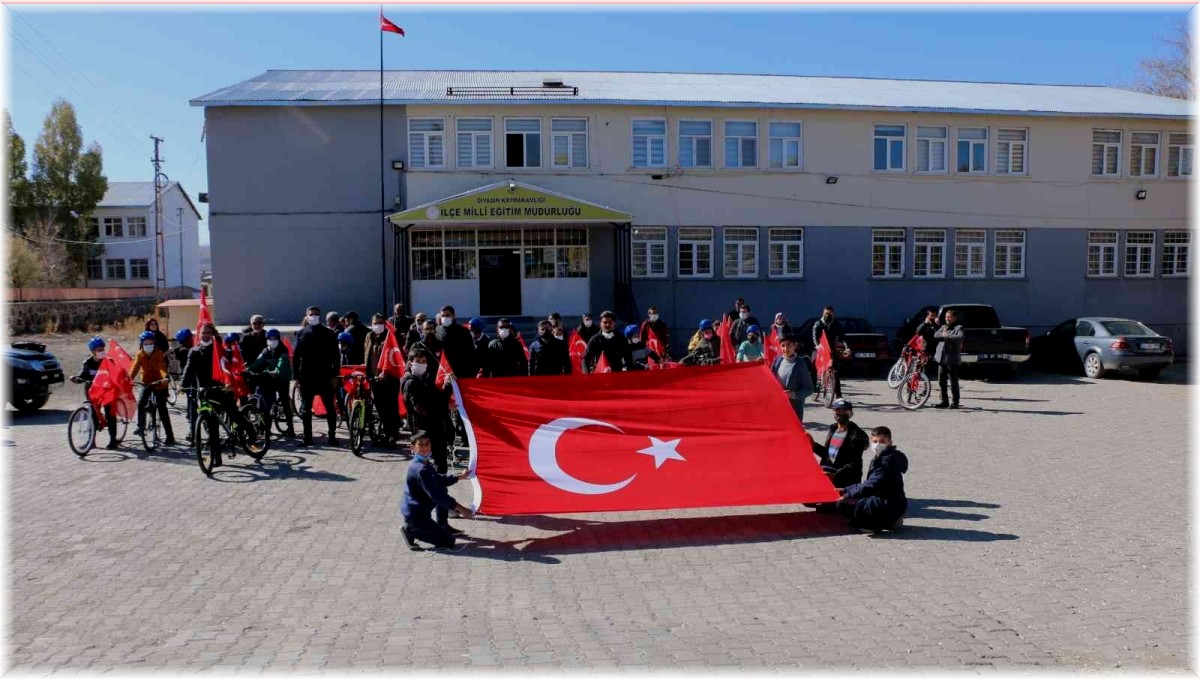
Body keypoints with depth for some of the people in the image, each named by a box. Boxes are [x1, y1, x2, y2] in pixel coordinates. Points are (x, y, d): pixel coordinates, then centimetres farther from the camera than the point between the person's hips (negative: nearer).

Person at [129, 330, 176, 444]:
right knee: (141, 403, -16)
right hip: (147, 383, 4)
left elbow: (162, 367, -31)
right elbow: (135, 368, -19)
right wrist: (129, 379, -38)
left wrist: (165, 377, -51)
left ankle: (170, 437, -2)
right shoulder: (140, 355, -6)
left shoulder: (159, 355, -15)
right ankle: (141, 426, 10)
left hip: (159, 385, -4)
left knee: (162, 410, -6)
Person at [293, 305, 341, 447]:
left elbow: (335, 356, 0)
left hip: (325, 376, -2)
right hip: (306, 377, 2)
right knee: (305, 408, 6)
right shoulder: (302, 333, 8)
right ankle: (307, 437, 14)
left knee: (330, 407, 2)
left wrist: (334, 376, -6)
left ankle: (332, 436, 9)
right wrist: (297, 376, 0)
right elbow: (295, 355, 7)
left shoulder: (329, 334, 1)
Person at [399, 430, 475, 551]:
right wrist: (460, 508, -23)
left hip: (421, 509, 10)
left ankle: (442, 526, 19)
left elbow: (440, 479, 21)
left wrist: (459, 476, 20)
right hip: (415, 515, -10)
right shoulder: (420, 469, -24)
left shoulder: (425, 464, 6)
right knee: (448, 541, -6)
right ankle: (411, 530, -3)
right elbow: (435, 494, -25)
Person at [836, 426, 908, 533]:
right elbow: (868, 483, 17)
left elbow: (873, 484, -24)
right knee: (841, 504, 9)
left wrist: (849, 494, -21)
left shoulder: (889, 460, -16)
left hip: (891, 506, -10)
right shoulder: (879, 459, 14)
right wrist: (845, 490, 6)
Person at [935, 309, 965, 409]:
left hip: (952, 359, -7)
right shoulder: (943, 327, 18)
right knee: (941, 382, 9)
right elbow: (936, 334, 4)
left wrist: (947, 336, -16)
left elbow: (960, 337, -22)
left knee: (953, 382, -2)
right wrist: (943, 335, -13)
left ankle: (955, 402, 5)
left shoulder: (958, 328, -3)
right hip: (941, 358, 7)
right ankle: (944, 402, 18)